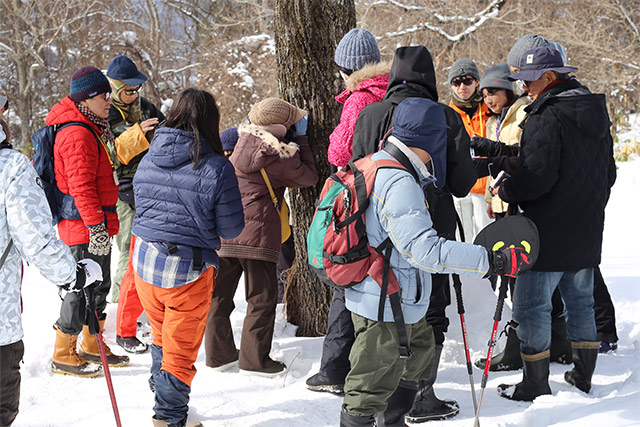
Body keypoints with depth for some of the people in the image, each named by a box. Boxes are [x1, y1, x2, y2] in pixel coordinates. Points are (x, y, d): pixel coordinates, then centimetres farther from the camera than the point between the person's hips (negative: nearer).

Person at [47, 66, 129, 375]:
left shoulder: (95, 128, 16)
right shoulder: (78, 135, -18)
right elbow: (81, 186, -24)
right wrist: (96, 227, -26)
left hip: (98, 221, 10)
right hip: (83, 223, -10)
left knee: (99, 284, 17)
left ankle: (91, 346, 29)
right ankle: (62, 355, 4)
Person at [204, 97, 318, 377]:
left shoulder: (245, 139, 7)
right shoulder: (279, 154, -12)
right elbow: (309, 176, 4)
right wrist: (300, 138, 9)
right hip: (255, 229, -7)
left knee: (220, 293, 13)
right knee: (262, 296, 4)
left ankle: (219, 354, 21)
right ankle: (254, 359, 5)